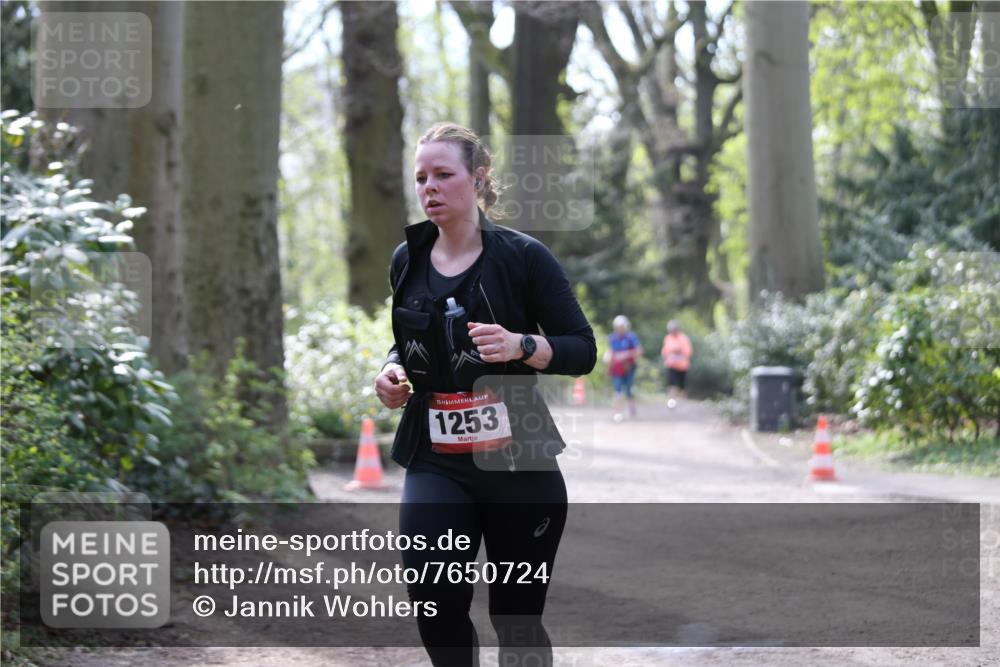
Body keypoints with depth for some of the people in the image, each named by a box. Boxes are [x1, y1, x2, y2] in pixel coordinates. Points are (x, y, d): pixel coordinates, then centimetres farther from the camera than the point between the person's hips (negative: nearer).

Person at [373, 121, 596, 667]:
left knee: (517, 620, 5)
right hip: (436, 463, 2)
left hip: (518, 462, -2)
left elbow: (583, 350, -5)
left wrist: (522, 346, -23)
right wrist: (393, 370, 2)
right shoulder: (407, 260, 7)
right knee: (434, 602, -19)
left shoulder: (522, 257, -6)